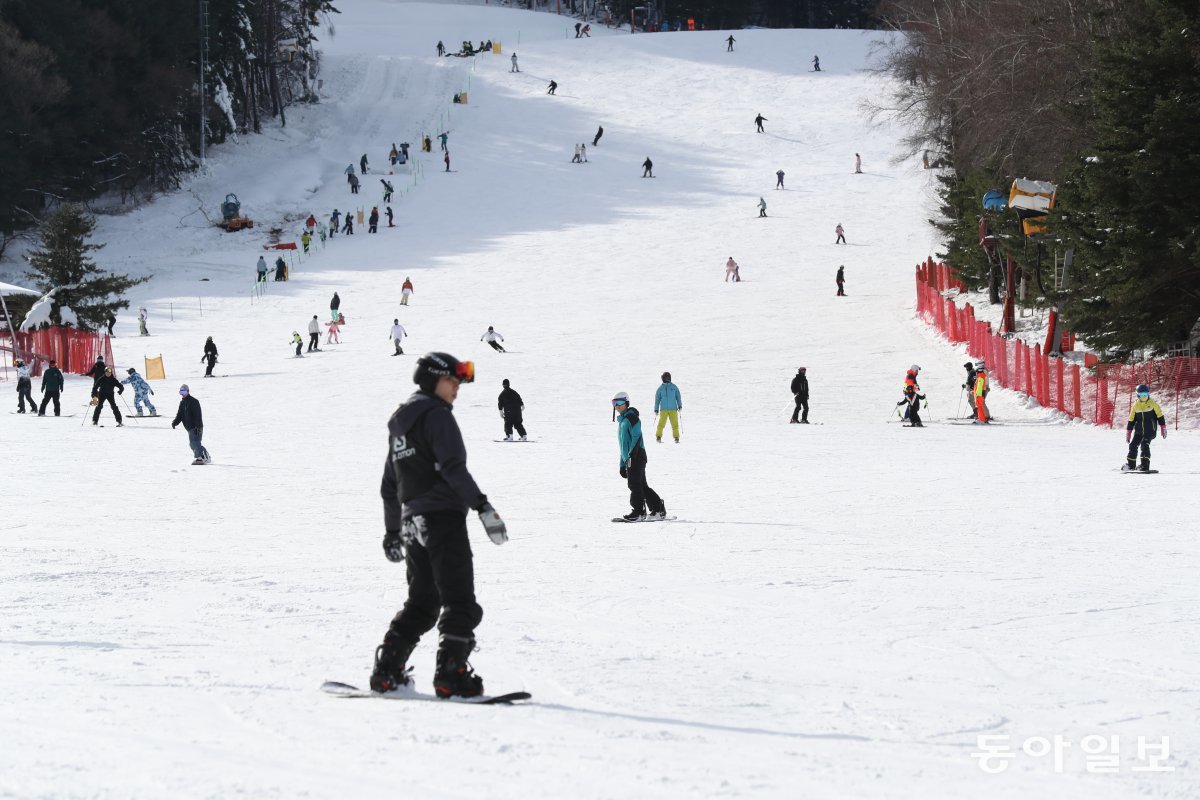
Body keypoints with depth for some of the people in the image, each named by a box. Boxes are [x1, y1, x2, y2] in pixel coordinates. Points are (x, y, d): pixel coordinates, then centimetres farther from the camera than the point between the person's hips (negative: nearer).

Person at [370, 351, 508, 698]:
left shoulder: (400, 422, 20)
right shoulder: (436, 415, -7)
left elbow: (389, 485, 25)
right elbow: (453, 468, -20)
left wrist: (392, 532, 31)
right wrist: (482, 506, -22)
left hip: (413, 524, 9)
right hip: (444, 518, -9)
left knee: (421, 604, 16)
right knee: (460, 603, -8)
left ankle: (387, 670, 10)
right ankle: (451, 674, -18)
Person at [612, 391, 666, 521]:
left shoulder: (632, 418, -6)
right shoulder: (622, 420, 23)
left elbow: (636, 438, -17)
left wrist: (630, 455, -25)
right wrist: (622, 464, 26)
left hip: (636, 456, -10)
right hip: (629, 459, 10)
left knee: (634, 484, -12)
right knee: (642, 485, 10)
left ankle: (638, 512, -11)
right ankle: (658, 510, 15)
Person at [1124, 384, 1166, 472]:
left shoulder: (1152, 404, -3)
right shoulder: (1135, 406, 6)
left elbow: (1160, 417, 1)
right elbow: (1131, 420, 11)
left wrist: (1163, 429, -2)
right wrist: (1128, 433, 10)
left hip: (1150, 431, -4)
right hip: (1139, 431, 4)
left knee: (1144, 444, -20)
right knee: (1133, 445, 1)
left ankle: (1145, 465, -19)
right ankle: (1130, 464, 17)